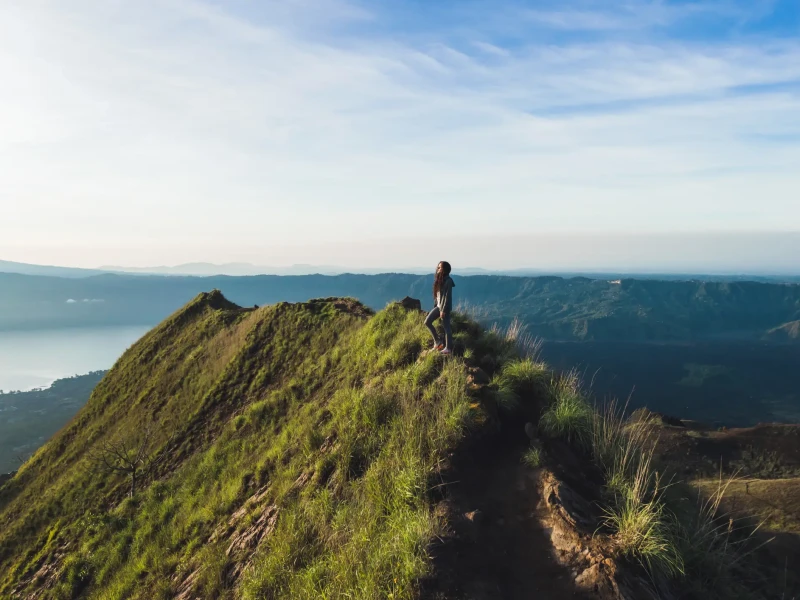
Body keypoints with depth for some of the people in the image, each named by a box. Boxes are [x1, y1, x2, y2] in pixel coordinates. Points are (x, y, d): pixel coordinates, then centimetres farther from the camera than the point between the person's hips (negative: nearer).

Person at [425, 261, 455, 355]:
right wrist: (438, 306, 17)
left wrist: (443, 310, -20)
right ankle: (437, 342, 15)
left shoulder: (448, 281, -17)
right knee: (427, 322, 5)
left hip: (445, 307, -9)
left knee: (446, 327, -2)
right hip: (438, 306, 9)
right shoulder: (440, 279, 9)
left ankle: (448, 348, 8)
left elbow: (448, 296, -18)